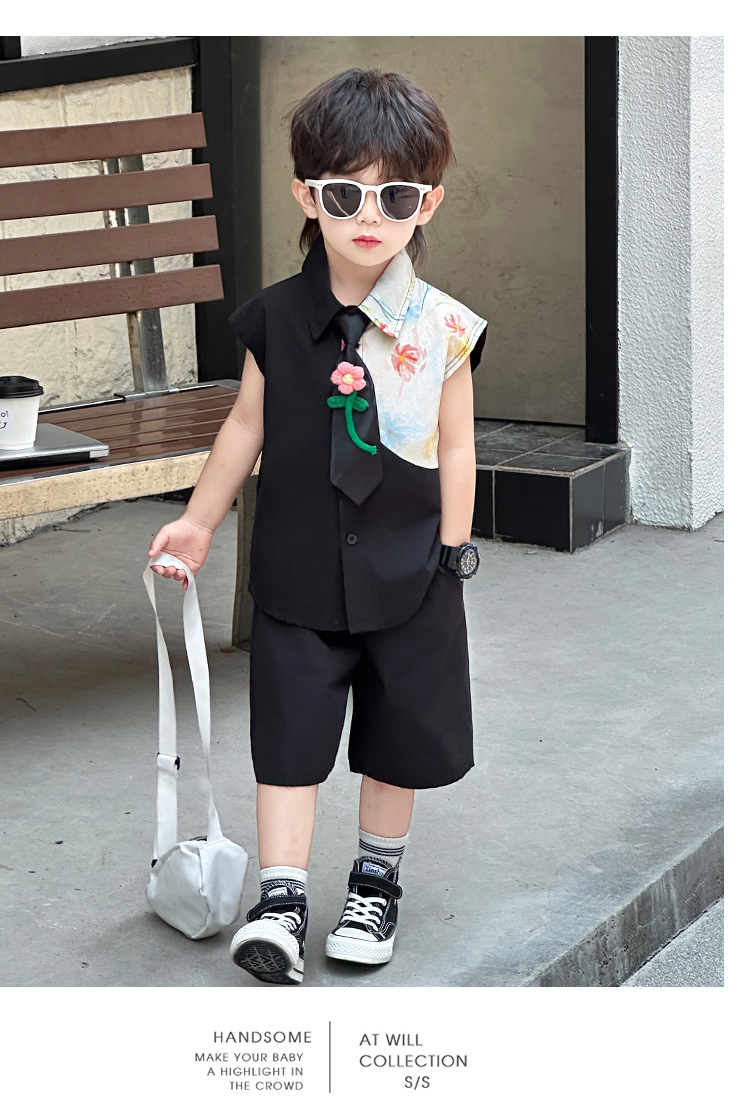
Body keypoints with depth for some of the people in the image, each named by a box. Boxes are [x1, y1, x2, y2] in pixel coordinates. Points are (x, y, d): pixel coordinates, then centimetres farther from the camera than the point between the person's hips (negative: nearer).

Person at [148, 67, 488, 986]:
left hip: (408, 574, 0)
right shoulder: (278, 319, -5)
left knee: (399, 739, 13)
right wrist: (199, 522, 12)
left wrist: (450, 557, -2)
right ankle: (280, 902, 7)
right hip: (298, 571, 0)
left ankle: (376, 882, 33)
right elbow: (247, 426, 7)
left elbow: (455, 449, -1)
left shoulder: (443, 329, -8)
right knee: (289, 735, -1)